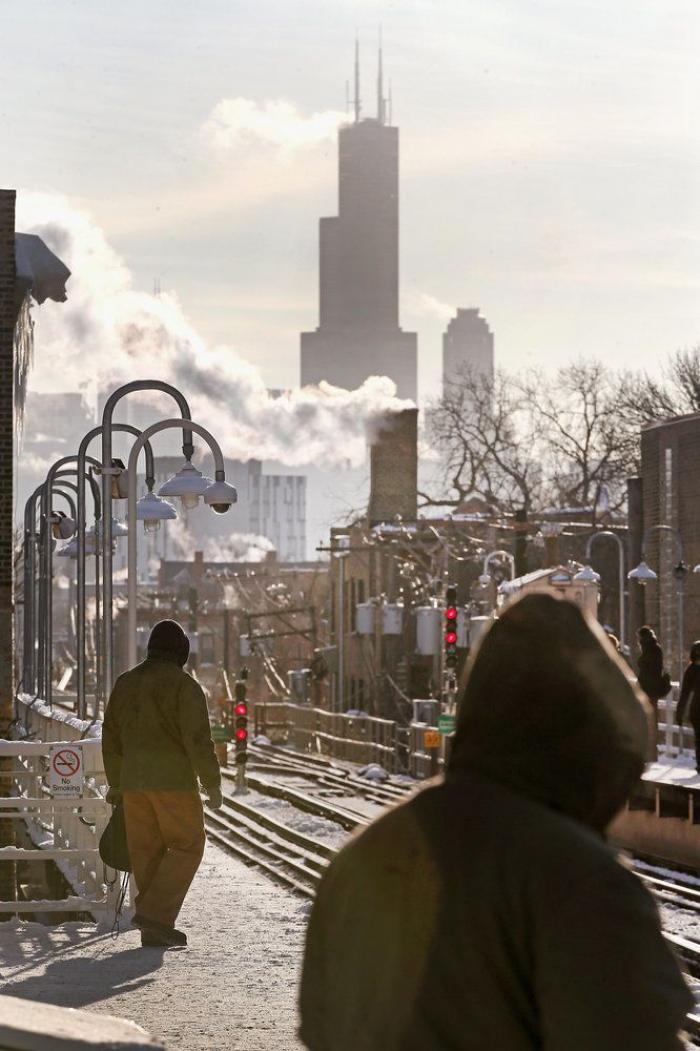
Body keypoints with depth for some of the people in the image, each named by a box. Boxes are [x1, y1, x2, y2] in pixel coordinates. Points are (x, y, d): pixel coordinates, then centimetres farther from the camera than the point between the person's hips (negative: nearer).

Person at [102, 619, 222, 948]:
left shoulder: (126, 683, 11)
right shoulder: (184, 685, -9)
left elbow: (111, 736, 16)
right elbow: (198, 738, -15)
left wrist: (115, 782, 25)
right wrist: (212, 783, -8)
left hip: (134, 781, 6)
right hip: (174, 780, -6)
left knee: (147, 851, 8)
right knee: (187, 846, 4)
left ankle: (156, 929, 8)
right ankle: (154, 913, -9)